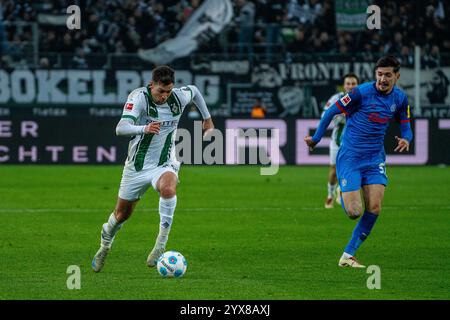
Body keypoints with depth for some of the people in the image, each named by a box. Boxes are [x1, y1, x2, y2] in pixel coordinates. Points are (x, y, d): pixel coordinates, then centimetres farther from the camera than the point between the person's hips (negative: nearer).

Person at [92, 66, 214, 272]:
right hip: (137, 166, -1)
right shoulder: (139, 97, -22)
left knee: (168, 188, -35)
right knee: (122, 214, 12)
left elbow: (194, 90, 16)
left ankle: (161, 243, -29)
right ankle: (105, 245, 44)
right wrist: (144, 128, -54)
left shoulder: (179, 97, -10)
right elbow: (121, 128, -36)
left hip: (164, 164, 1)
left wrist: (207, 118, 23)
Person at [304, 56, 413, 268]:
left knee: (374, 208, -12)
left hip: (375, 159, 5)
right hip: (349, 158, -4)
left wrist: (406, 139, -11)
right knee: (354, 212, -13)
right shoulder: (361, 92, -15)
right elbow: (331, 112, -5)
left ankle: (348, 255, 2)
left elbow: (405, 126, 13)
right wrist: (316, 139, -1)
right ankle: (343, 195, 27)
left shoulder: (400, 98, 2)